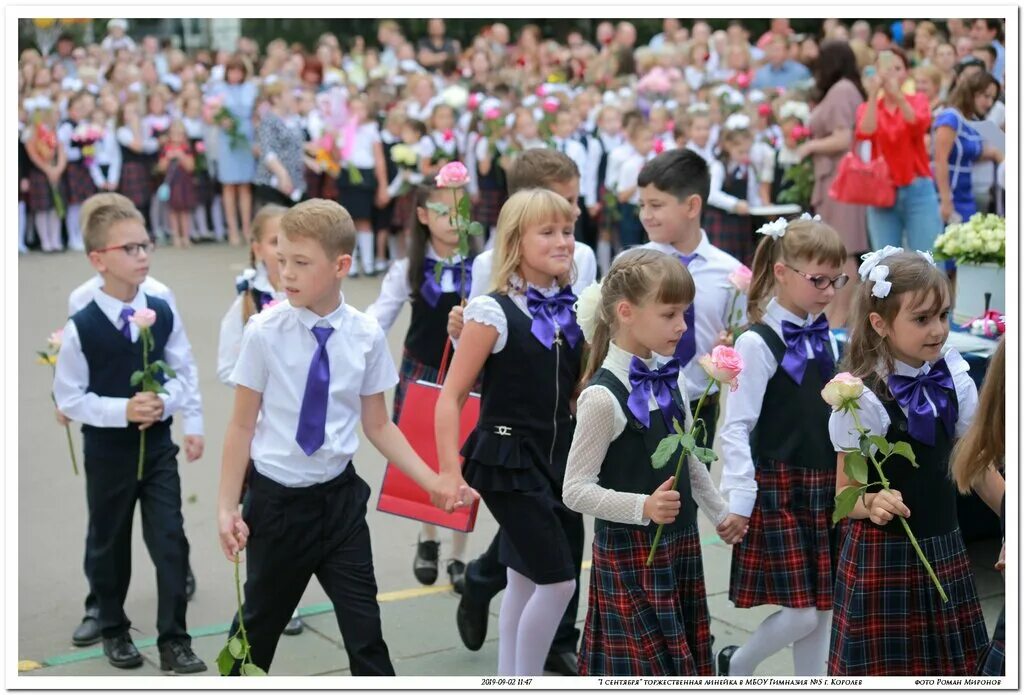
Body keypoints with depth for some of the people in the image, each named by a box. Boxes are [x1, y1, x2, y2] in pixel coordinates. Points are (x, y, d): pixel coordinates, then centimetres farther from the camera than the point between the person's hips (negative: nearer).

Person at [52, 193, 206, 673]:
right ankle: (114, 631, 35)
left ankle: (174, 640, 9)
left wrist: (163, 401, -18)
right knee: (108, 545, 15)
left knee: (170, 543, -1)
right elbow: (68, 399, -12)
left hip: (158, 446, 2)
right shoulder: (81, 327, -15)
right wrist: (123, 410, -23)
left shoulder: (163, 314, -6)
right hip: (107, 453, -2)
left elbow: (185, 376, 2)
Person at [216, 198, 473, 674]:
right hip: (276, 499, -1)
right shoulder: (265, 332, -13)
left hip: (340, 496, 1)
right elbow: (242, 425, -6)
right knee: (260, 624, 14)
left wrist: (434, 484, -3)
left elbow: (378, 425, 3)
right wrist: (227, 507, -8)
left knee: (363, 627, 4)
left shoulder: (365, 335, -8)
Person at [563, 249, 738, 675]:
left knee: (685, 664, 15)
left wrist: (720, 513, 25)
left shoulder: (671, 378, 4)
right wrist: (643, 507, -29)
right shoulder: (603, 396, -19)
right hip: (630, 555, -7)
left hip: (681, 544, 8)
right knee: (645, 670, -1)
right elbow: (576, 490, -19)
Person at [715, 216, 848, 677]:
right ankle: (737, 665, 23)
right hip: (778, 490, -6)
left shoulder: (824, 339, 8)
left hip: (824, 488, 7)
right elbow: (736, 427, -16)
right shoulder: (758, 343, -13)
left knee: (823, 607, 10)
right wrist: (739, 499, -21)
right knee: (801, 613, -4)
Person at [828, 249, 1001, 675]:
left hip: (944, 550, 5)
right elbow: (846, 494, -10)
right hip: (882, 556, -5)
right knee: (884, 669, 1)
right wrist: (871, 504, -30)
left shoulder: (955, 381, 0)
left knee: (954, 666, 8)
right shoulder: (863, 399, -15)